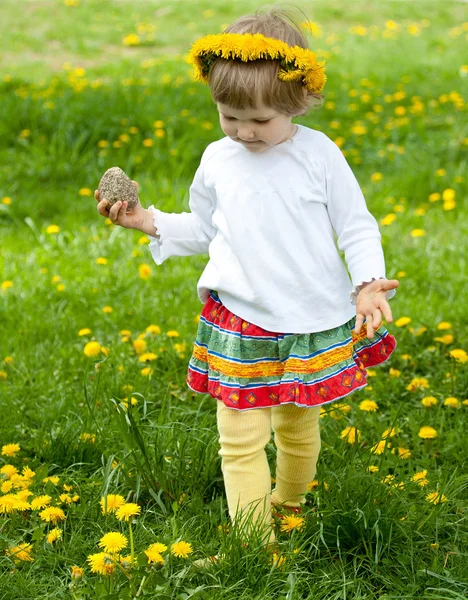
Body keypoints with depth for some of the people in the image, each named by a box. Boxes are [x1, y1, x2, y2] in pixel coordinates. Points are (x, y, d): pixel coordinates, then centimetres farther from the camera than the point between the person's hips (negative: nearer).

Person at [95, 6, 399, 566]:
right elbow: (203, 230, 16)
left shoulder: (318, 154, -8)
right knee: (241, 438, -5)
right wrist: (150, 221, 3)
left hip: (314, 323, -1)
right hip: (240, 325, 1)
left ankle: (288, 505, 42)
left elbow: (356, 226, -2)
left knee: (298, 428, 17)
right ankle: (254, 540, 3)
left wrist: (368, 283, -16)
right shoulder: (218, 161, 1)